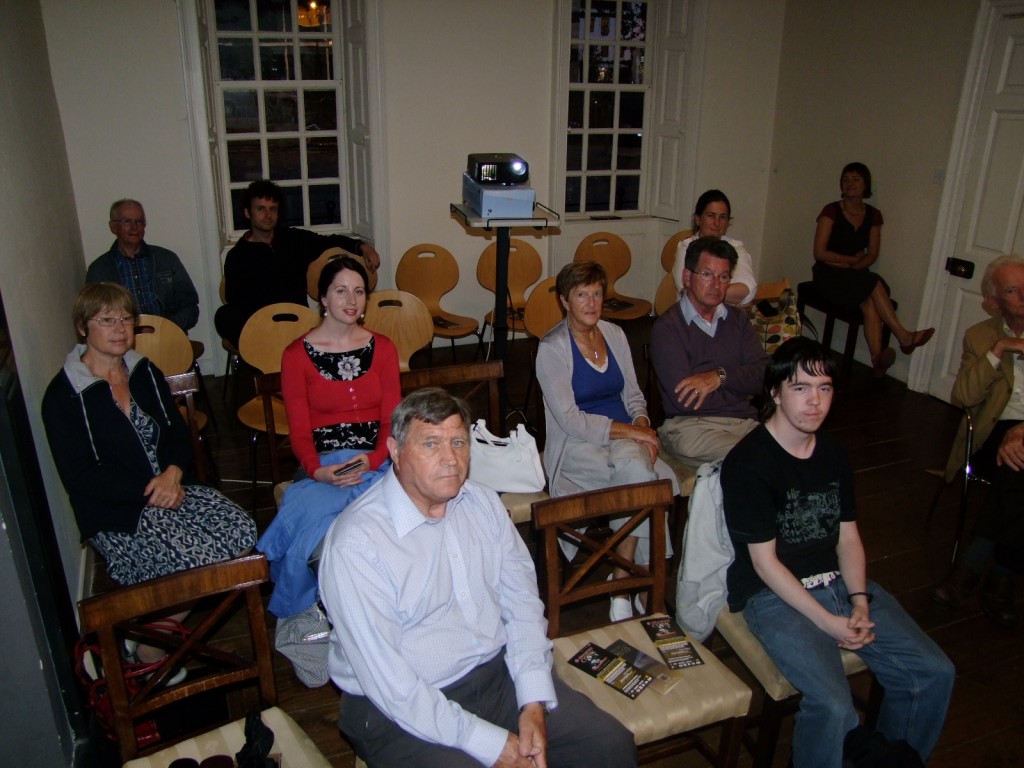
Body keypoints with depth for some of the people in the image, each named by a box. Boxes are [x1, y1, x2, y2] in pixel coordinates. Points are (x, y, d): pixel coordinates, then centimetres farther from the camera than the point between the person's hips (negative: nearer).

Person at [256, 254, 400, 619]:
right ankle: (311, 610, -5)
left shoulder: (382, 348, 12)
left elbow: (392, 419, 6)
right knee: (313, 520, -33)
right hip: (324, 466, -1)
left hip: (376, 462, 2)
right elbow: (299, 430, 2)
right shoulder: (297, 354, 6)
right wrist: (317, 470, -18)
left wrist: (373, 460, -14)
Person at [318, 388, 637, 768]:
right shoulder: (355, 544, -19)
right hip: (404, 709, -5)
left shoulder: (483, 503, 2)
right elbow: (386, 680, -19)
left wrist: (534, 703, -9)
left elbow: (522, 601, 4)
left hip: (497, 674, 5)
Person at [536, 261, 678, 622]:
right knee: (639, 472, -31)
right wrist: (632, 432, -17)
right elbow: (570, 420, -13)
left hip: (625, 439, 5)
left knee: (637, 466, -29)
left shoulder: (614, 334, 12)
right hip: (575, 447, -5)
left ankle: (622, 585, -15)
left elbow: (633, 394, 16)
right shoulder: (552, 348, -7)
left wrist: (643, 427, -6)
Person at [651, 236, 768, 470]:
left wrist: (721, 376, -12)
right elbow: (684, 400, -12)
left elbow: (763, 374, 7)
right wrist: (739, 383, 2)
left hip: (745, 421, 6)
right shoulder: (666, 328, -3)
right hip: (689, 425, -6)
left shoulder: (737, 320, 19)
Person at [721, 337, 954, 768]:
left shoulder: (833, 454, 8)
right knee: (833, 705, -26)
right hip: (775, 595, -7)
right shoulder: (747, 463, -15)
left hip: (839, 583, 7)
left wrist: (860, 602, -6)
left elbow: (848, 537, 9)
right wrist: (828, 621, -16)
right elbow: (765, 563, -14)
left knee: (935, 674, -2)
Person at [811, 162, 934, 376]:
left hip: (855, 276, 4)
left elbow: (872, 255, 7)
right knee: (874, 284, -30)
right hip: (828, 276, -3)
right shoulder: (831, 211, -3)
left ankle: (877, 358, -45)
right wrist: (853, 260, -3)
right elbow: (819, 253, -8)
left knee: (870, 303, -30)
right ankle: (903, 337, -26)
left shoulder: (873, 216, 10)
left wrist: (850, 266, -12)